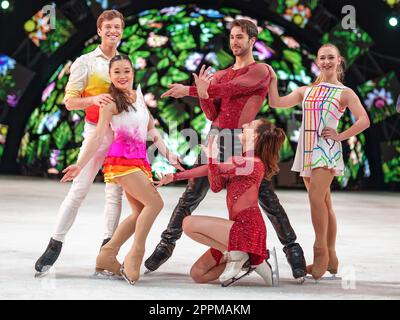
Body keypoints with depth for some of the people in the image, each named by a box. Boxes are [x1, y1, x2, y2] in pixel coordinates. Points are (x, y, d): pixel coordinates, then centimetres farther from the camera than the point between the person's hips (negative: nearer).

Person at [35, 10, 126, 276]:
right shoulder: (86, 62, 0)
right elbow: (70, 101, -4)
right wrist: (94, 99, -20)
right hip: (96, 132, -4)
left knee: (115, 192, 4)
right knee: (79, 189, -9)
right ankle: (55, 246, -2)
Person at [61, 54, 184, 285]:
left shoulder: (139, 96, 14)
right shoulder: (111, 102, -6)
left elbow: (152, 130, 17)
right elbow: (98, 136, -9)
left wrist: (168, 154, 8)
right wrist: (80, 166, -16)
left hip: (140, 160, 7)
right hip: (121, 160, -7)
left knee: (141, 212, 6)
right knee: (155, 203, -18)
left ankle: (108, 255, 14)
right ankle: (135, 256, -15)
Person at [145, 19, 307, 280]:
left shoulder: (261, 71, 3)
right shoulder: (220, 75, 20)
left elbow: (229, 89, -11)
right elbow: (212, 114, 14)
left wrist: (189, 90, -9)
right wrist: (203, 94, -5)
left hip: (245, 141, -4)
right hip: (217, 138, 4)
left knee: (267, 198, -4)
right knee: (191, 196, 1)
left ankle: (292, 248, 6)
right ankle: (166, 244, 8)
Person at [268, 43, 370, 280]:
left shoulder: (345, 93, 3)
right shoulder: (306, 91, 16)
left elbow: (364, 121, -6)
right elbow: (276, 103, 11)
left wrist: (340, 136, -10)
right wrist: (273, 81, 2)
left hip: (327, 149, -5)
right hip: (307, 150, 6)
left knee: (316, 198, -23)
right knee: (324, 204, 8)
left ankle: (321, 250, -16)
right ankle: (330, 259, 12)